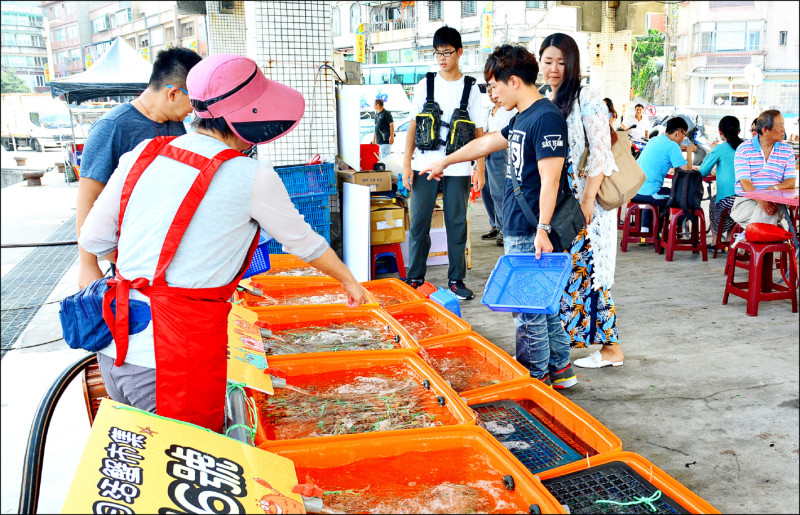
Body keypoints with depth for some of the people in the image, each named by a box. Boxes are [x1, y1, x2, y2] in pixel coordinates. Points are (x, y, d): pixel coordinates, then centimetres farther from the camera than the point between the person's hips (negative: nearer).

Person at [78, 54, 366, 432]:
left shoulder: (142, 155, 6)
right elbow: (304, 242, 6)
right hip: (178, 357, -6)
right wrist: (349, 280, 24)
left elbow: (93, 239, 11)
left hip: (115, 347, 6)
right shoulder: (252, 177, -9)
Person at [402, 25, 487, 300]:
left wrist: (481, 168, -3)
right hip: (425, 166, 1)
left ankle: (456, 280, 16)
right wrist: (406, 164, 0)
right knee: (418, 223, 2)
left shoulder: (470, 88, 4)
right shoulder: (424, 86, 7)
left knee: (457, 224, 5)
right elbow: (413, 126, 7)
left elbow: (479, 131, 4)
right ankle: (414, 277, 14)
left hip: (458, 168, -1)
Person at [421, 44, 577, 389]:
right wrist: (444, 162, 40)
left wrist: (542, 229, -24)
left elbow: (550, 179, -20)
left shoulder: (546, 118, -14)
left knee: (529, 307, 0)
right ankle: (560, 369, 26)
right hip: (517, 230, 10)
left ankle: (535, 377, 12)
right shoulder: (522, 118, 16)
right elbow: (486, 143, 30)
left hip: (530, 233, -10)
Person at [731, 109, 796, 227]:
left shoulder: (787, 150, 13)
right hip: (746, 200, -1)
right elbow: (745, 182, -9)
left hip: (775, 200, 2)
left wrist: (773, 188, -16)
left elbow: (791, 182, 7)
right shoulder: (743, 149, 2)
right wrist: (760, 200, -27)